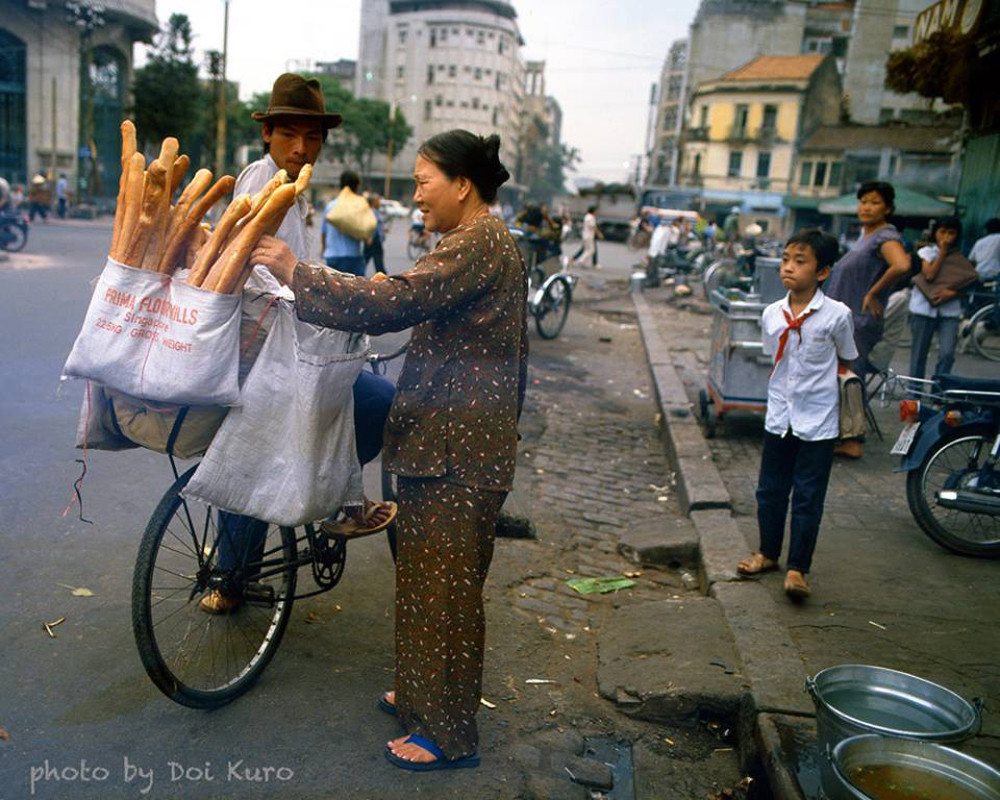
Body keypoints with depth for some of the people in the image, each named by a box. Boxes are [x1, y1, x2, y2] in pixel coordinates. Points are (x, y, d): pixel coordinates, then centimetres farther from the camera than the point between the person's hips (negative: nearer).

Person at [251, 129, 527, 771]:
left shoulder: (479, 242, -17)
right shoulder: (485, 241, 18)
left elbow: (392, 302, -25)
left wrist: (294, 271, -17)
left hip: (457, 449, -11)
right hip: (445, 440, 11)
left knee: (443, 583, 0)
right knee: (430, 575, 20)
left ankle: (449, 733, 16)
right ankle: (424, 694, 37)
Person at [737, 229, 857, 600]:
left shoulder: (837, 315, -12)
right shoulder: (771, 314, -1)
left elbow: (846, 361, 2)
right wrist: (781, 396, 8)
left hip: (818, 422, -4)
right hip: (778, 417, 4)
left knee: (807, 498, 3)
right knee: (770, 490, 14)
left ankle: (797, 568, 15)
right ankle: (768, 553, 33)